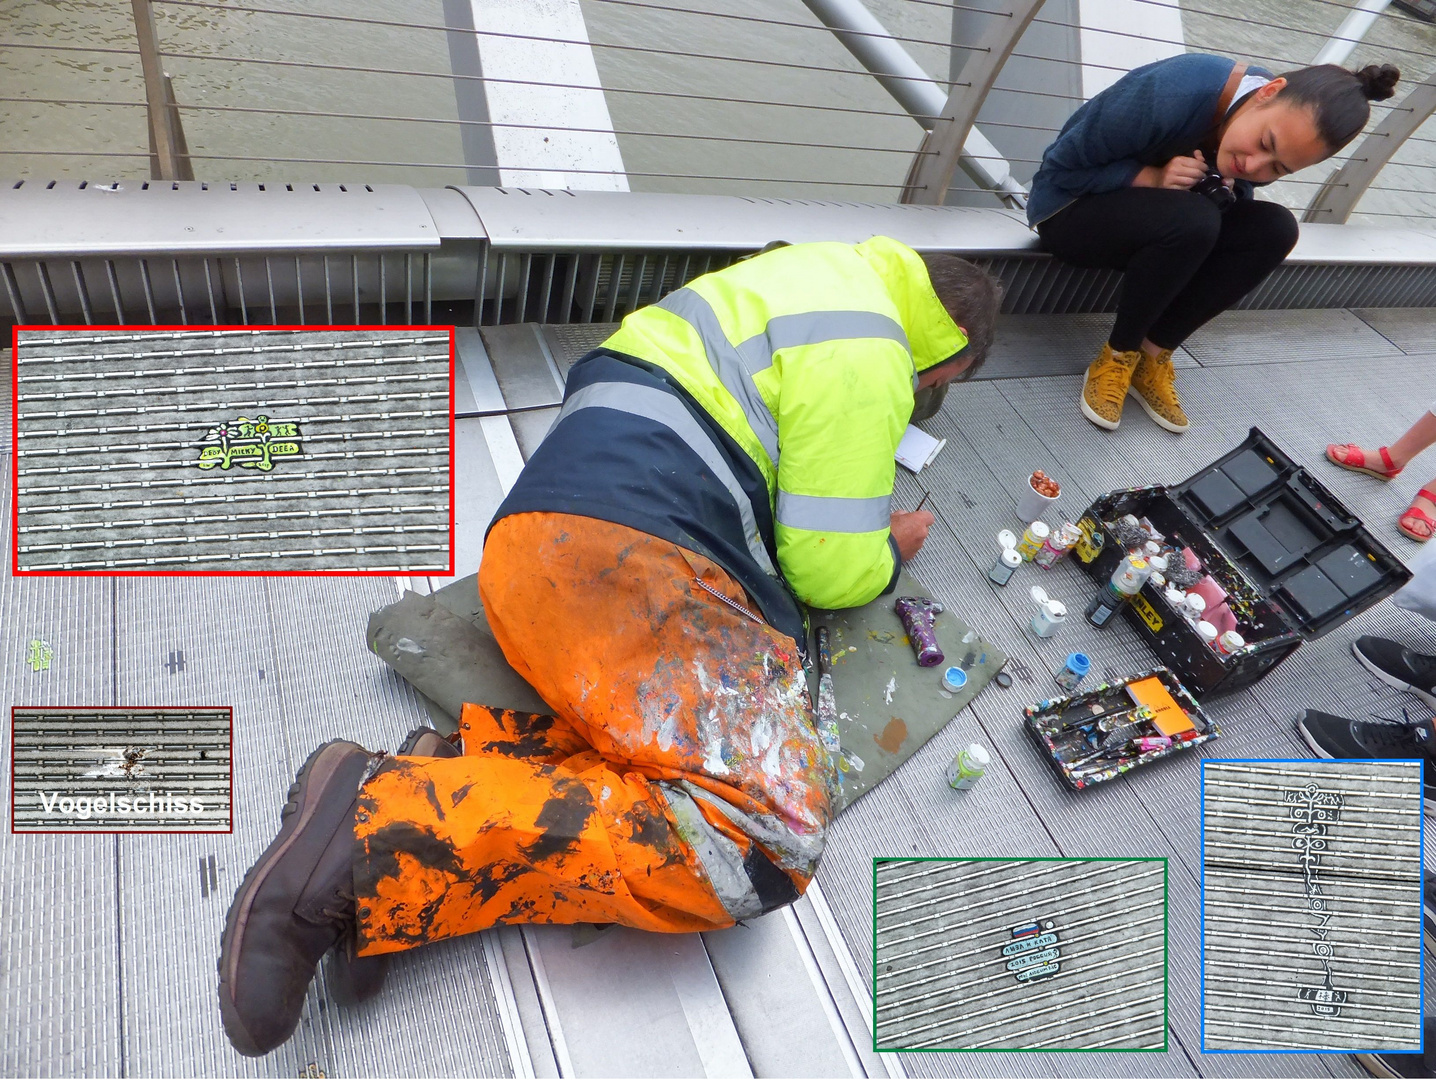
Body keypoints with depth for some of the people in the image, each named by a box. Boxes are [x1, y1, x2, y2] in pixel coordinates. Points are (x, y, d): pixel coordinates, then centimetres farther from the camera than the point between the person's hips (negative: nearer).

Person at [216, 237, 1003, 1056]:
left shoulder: (826, 274, 30)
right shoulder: (866, 355, 0)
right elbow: (830, 570, -1)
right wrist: (888, 551, 21)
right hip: (620, 557, -11)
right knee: (765, 839, -22)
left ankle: (465, 765, -12)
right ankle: (386, 828, -23)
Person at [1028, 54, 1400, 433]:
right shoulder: (1172, 93, -30)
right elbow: (1060, 164, -22)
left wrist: (1226, 192, -18)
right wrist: (1151, 178, -32)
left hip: (1160, 216, 6)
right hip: (1070, 209, -6)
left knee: (1276, 228, -17)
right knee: (1193, 221, -34)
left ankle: (1153, 358, -12)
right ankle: (1117, 357, -15)